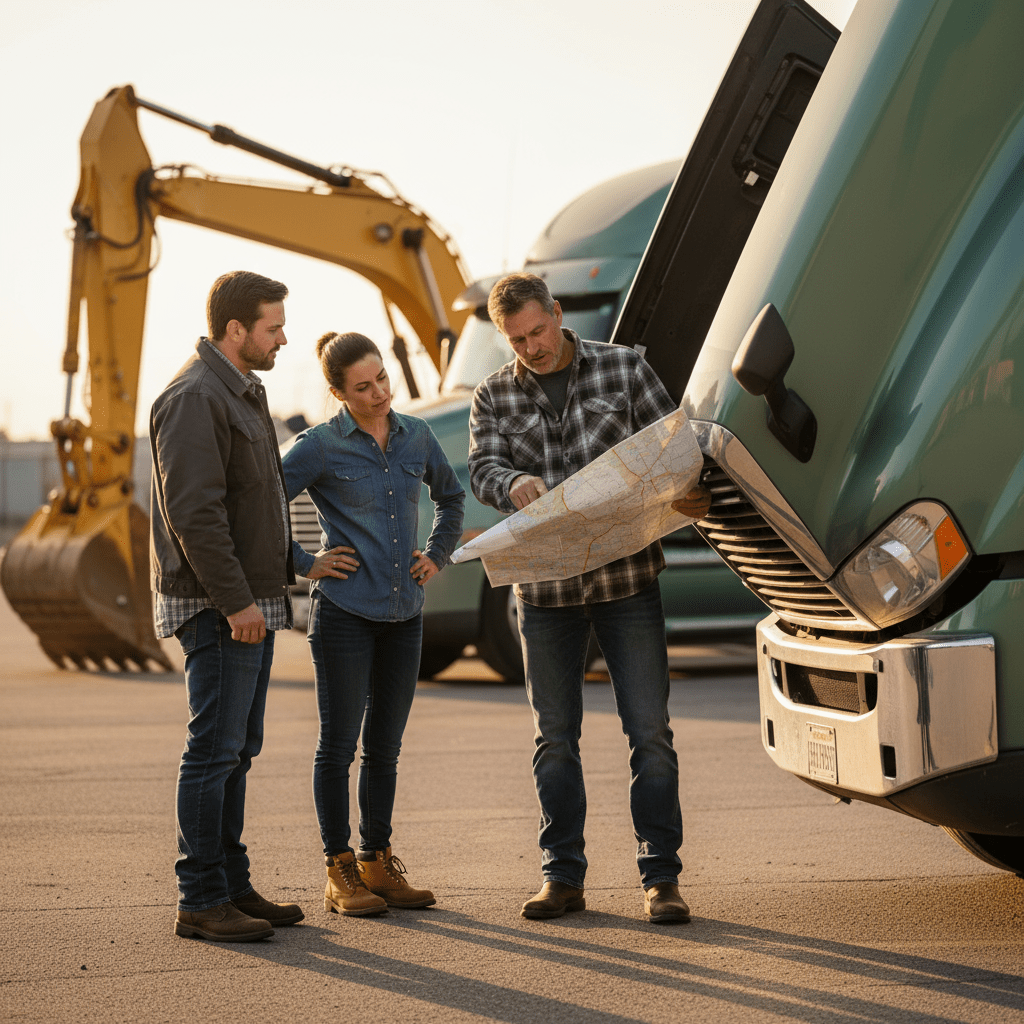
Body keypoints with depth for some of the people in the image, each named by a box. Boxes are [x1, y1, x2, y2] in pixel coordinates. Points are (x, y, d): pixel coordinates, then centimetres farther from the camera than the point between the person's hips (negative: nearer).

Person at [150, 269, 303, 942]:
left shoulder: (242, 392, 19)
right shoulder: (195, 397, -14)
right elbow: (193, 512, -21)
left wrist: (280, 578, 19)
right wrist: (235, 601, -22)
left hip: (251, 601, 10)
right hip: (218, 608, -10)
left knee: (236, 752, 13)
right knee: (215, 750, -7)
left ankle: (233, 886, 19)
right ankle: (202, 900, -2)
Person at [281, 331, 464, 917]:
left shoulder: (416, 436, 8)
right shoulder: (321, 447, -7)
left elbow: (451, 497, 25)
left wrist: (438, 556, 14)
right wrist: (304, 563, -7)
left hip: (404, 616, 5)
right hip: (344, 612, -5)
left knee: (385, 748, 11)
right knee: (340, 744, 2)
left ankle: (378, 864, 20)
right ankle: (341, 874, 9)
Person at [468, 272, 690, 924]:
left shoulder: (624, 369, 3)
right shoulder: (495, 397, 7)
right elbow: (484, 468, -7)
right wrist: (514, 484, -30)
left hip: (628, 578, -2)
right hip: (545, 586, 2)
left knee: (649, 731, -3)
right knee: (555, 739, 8)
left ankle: (661, 877, 3)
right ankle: (563, 877, 17)